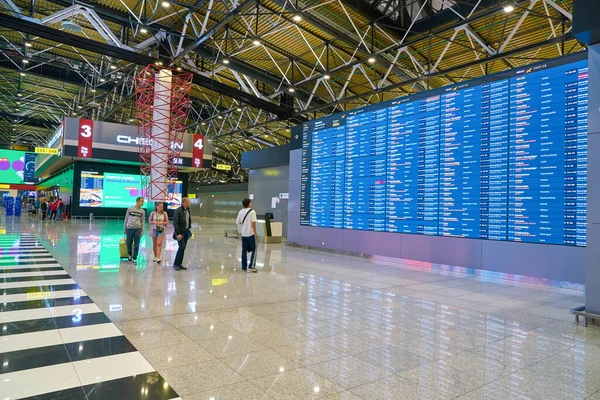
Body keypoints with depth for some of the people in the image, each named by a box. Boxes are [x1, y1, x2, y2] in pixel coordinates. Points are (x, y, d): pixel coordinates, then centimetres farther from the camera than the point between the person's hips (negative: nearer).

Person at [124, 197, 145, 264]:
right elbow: (126, 219, 8)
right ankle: (130, 254, 34)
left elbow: (143, 222, 8)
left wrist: (142, 231, 4)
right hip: (129, 228, 0)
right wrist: (125, 229, 9)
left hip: (138, 229, 1)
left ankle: (134, 258, 8)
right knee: (128, 243, 8)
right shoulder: (130, 209, 2)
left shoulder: (142, 211, 5)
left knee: (136, 245, -1)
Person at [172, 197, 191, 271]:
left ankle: (179, 264, 16)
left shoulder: (187, 210, 9)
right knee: (181, 247, -12)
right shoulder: (178, 211, -14)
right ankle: (175, 264, -2)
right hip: (180, 232, -7)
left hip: (186, 231, 7)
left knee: (183, 248, 8)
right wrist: (178, 233, -21)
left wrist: (189, 229, 9)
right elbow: (175, 223, -17)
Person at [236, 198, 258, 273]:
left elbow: (237, 222, 9)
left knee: (244, 250, 12)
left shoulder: (241, 211, 5)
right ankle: (251, 267, -2)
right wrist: (255, 232, -13)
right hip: (251, 234, -6)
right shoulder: (252, 211, -12)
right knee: (254, 250, 3)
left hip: (243, 234, 6)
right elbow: (253, 223, -19)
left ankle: (244, 267, 16)